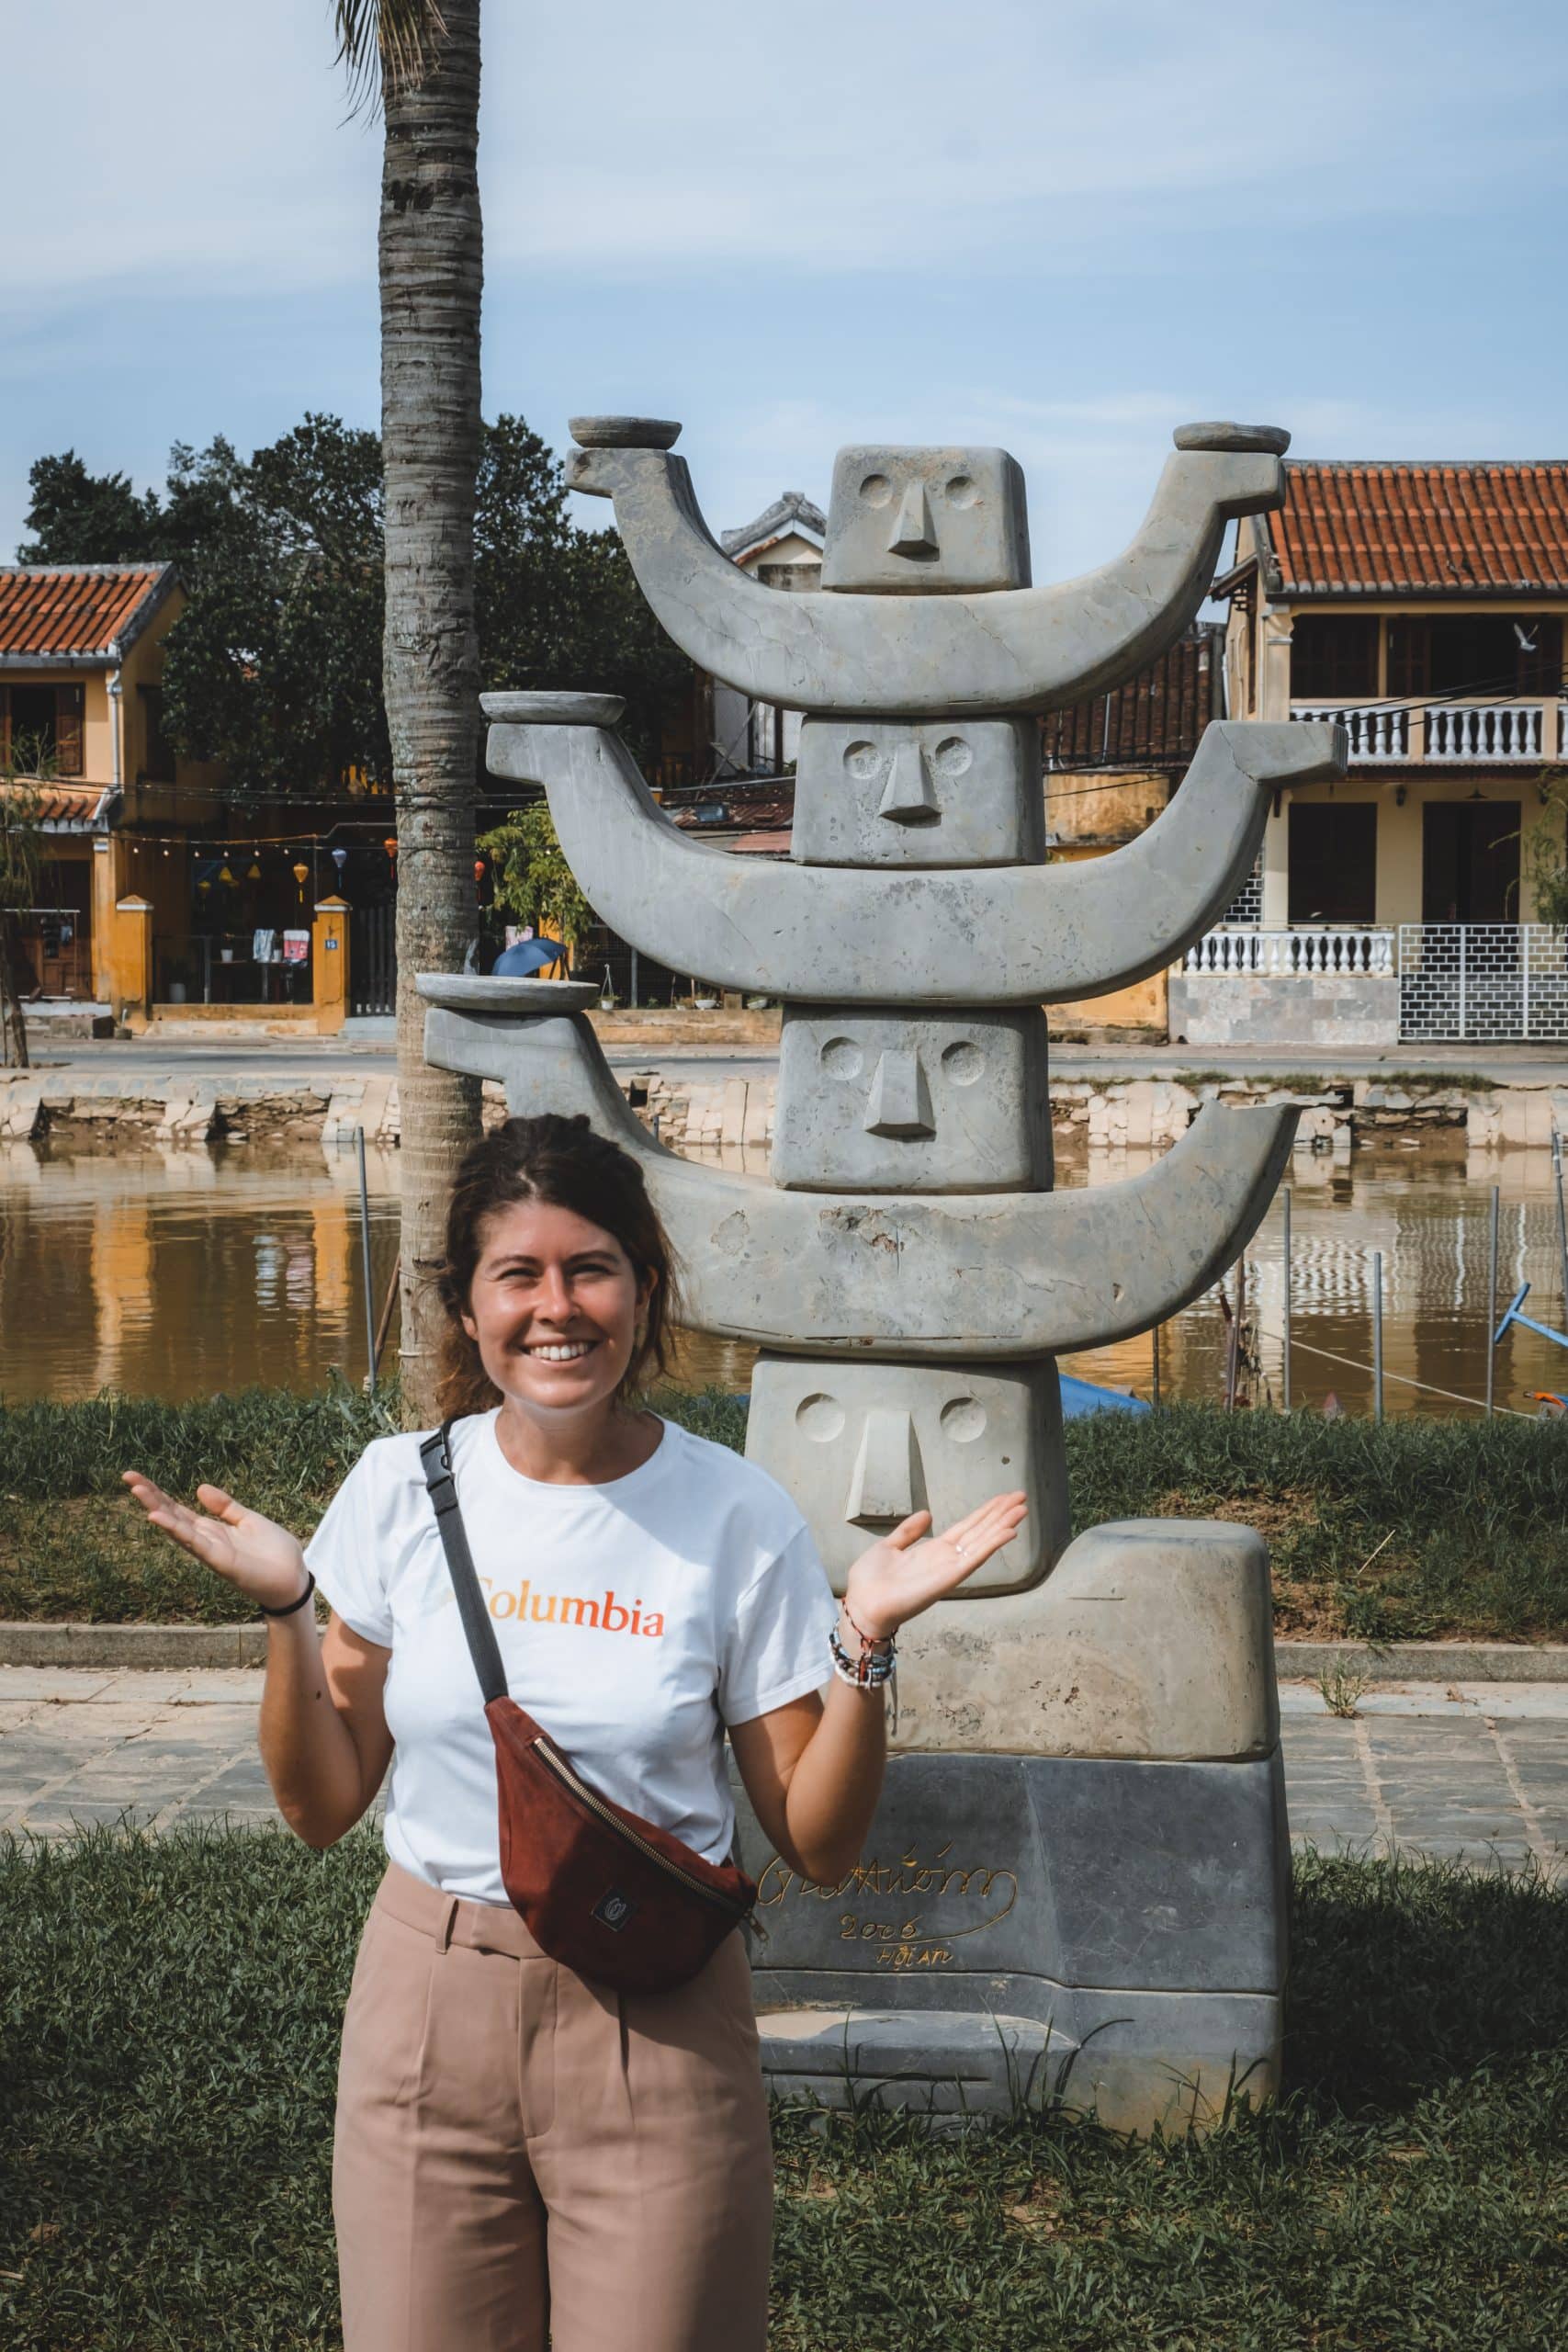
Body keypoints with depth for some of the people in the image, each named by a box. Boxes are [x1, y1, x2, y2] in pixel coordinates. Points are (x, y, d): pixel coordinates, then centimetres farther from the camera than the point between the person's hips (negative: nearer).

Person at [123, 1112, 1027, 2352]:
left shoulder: (736, 1515, -7)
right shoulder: (400, 1488, -2)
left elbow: (818, 1844, -4)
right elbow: (321, 1807, 4)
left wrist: (865, 1639, -16)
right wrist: (288, 1608, -8)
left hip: (658, 2029, -2)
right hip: (429, 2010, 2)